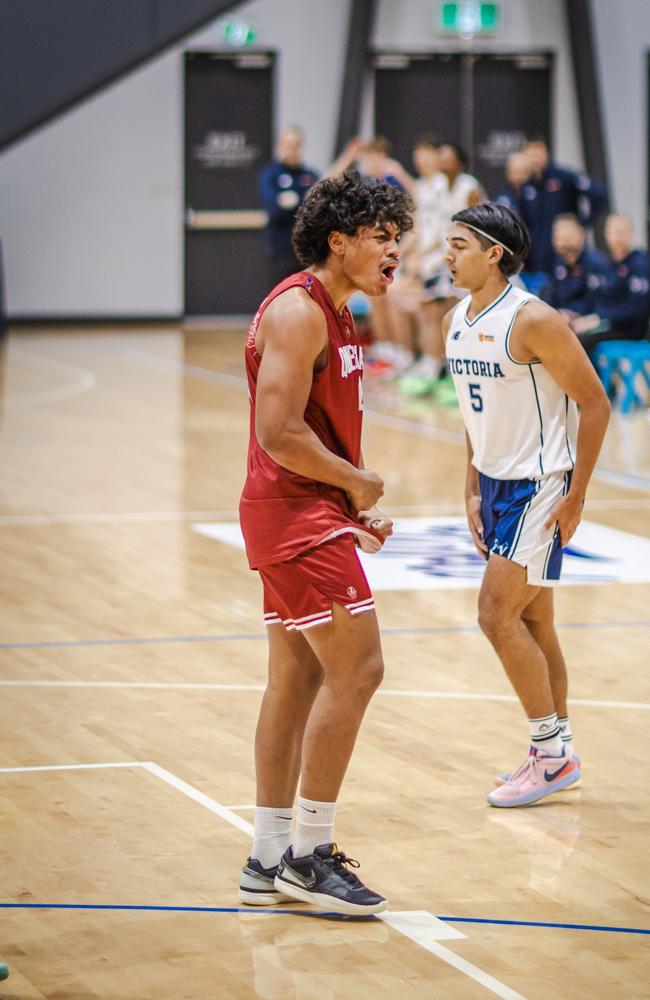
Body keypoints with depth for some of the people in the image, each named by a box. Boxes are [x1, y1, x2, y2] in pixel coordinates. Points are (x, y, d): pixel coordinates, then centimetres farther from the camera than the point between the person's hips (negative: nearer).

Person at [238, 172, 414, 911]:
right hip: (296, 516, -11)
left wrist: (353, 510, 12)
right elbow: (279, 432, -23)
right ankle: (309, 856, -5)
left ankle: (269, 862, 18)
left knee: (297, 681, 12)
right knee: (356, 668, -11)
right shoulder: (298, 311, -15)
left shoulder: (329, 315, 17)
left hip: (307, 514, 11)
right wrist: (359, 482, -12)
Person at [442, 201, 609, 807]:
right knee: (531, 621, 12)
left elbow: (595, 403, -15)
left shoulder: (533, 321, -19)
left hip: (540, 485, -8)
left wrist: (576, 495, -16)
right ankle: (556, 754, 21)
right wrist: (473, 490, 14)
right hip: (495, 484, 8)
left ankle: (551, 754, 1)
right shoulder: (455, 322, 6)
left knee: (497, 615, -11)